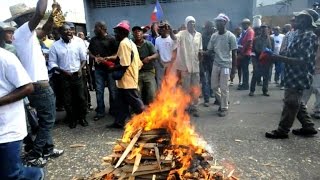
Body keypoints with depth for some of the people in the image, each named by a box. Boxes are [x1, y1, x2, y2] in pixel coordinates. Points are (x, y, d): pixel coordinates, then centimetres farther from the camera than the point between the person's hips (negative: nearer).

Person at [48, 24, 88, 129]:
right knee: (68, 100, 7)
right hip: (64, 77, 0)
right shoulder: (55, 46, -2)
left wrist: (80, 68, -10)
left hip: (77, 75, 1)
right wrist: (63, 71, -14)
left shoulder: (77, 43, 0)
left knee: (81, 97, 6)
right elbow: (52, 63, -3)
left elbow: (84, 58, 6)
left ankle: (82, 118, 22)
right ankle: (72, 119, 23)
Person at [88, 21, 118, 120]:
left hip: (110, 68, -4)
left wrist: (105, 59, -14)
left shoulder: (111, 39, -4)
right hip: (98, 68, 4)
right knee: (99, 90, 5)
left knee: (112, 90, 3)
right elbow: (90, 52, 18)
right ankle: (100, 112, 14)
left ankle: (113, 110, 18)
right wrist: (95, 57, -3)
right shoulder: (93, 39, 10)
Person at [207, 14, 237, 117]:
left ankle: (224, 108, 14)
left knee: (224, 88, -1)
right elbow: (210, 50, 12)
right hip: (216, 64, 5)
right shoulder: (214, 36, 6)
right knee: (214, 86, 9)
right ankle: (222, 102, 32)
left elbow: (234, 53, -6)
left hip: (226, 65, -5)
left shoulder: (231, 36, -7)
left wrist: (234, 69, -8)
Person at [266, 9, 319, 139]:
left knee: (290, 104, 0)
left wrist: (279, 58, -26)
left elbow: (302, 61, -26)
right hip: (294, 76, 10)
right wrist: (279, 57, 7)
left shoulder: (308, 37, -19)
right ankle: (308, 127, 31)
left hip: (298, 77, -10)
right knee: (296, 103, 19)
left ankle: (282, 130, 12)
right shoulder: (300, 34, 11)